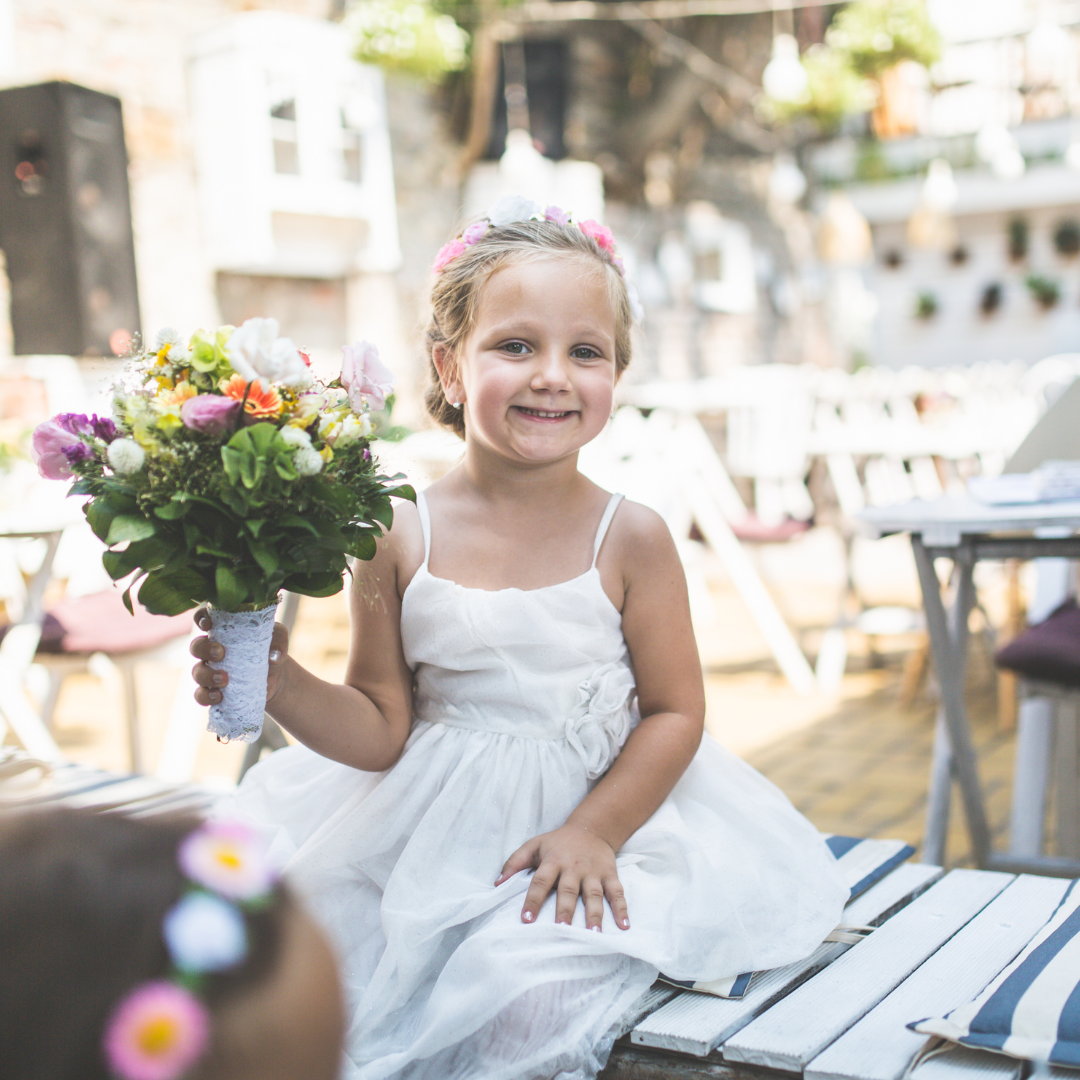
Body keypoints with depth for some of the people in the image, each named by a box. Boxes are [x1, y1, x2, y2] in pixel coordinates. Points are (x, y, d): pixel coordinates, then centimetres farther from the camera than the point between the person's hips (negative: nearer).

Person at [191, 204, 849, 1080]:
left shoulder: (629, 539, -10)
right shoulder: (401, 539, -6)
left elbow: (675, 711, -4)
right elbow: (383, 728, -1)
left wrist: (592, 832, -15)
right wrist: (281, 687, -18)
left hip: (601, 808, -2)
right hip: (424, 825, 3)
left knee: (527, 992, -25)